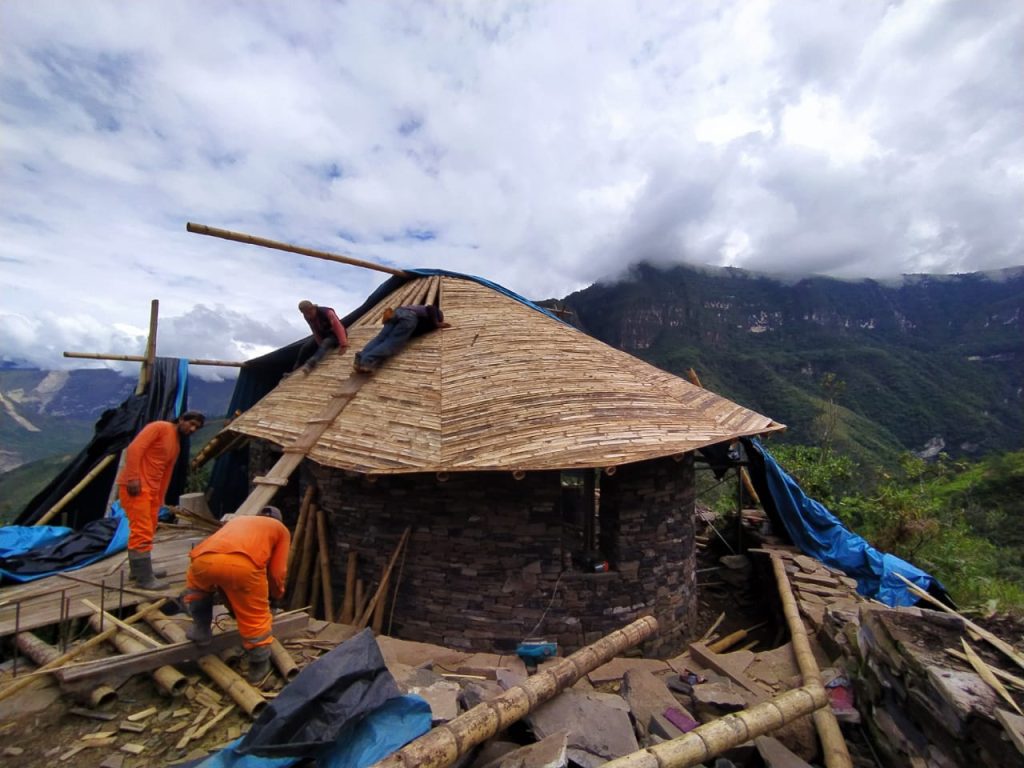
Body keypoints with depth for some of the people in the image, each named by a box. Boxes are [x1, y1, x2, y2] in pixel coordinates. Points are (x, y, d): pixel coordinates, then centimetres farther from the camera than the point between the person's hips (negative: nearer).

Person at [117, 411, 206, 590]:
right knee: (142, 532, -8)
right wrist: (133, 478, -24)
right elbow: (134, 448, -18)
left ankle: (139, 570, 30)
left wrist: (159, 500, 19)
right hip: (135, 486, -9)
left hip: (150, 489, 9)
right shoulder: (160, 427, -7)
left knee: (147, 531, 17)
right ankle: (144, 578, -2)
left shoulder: (177, 446, 18)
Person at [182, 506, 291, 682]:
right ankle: (259, 666, 29)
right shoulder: (281, 529, 32)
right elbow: (276, 573, 20)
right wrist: (277, 594, 43)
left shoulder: (237, 519, 44)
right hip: (243, 563, -4)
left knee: (196, 588, 41)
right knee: (255, 618, 17)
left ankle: (200, 630, 44)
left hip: (204, 558, 4)